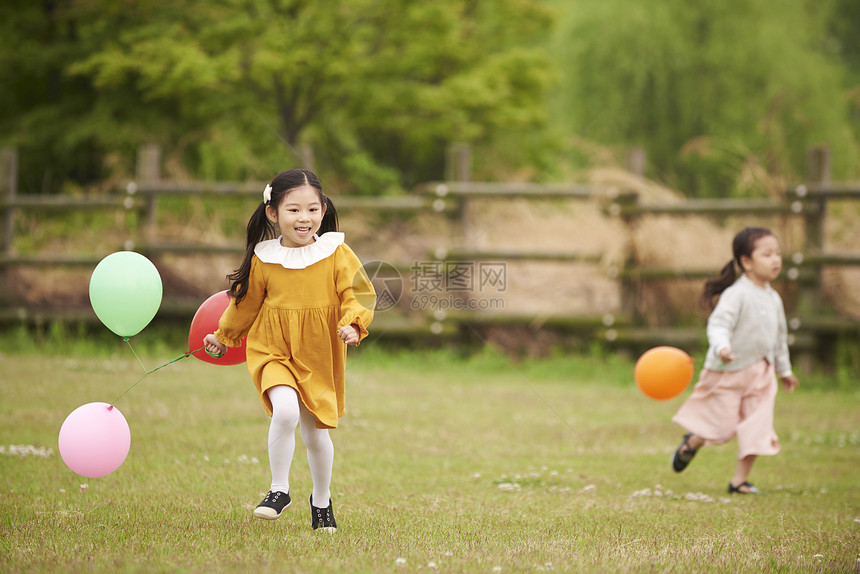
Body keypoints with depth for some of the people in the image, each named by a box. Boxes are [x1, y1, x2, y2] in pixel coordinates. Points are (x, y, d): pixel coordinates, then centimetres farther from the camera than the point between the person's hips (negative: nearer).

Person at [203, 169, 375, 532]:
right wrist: (223, 337, 24)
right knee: (286, 411, -26)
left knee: (316, 432, 11)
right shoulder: (263, 259, -4)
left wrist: (352, 324, -25)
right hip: (273, 352, -1)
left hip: (319, 358, 1)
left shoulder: (337, 254, -6)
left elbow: (358, 294, -5)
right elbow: (246, 302, 12)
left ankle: (321, 500, 35)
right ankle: (279, 489, -9)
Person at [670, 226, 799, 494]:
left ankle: (739, 480, 10)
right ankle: (690, 443, 32)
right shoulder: (736, 295, -17)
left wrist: (784, 370, 28)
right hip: (729, 371, -6)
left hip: (760, 373, 6)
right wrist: (721, 347, -44)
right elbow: (718, 325, -24)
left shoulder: (773, 298, 8)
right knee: (722, 427, 0)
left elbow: (779, 337, 21)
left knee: (758, 429, -2)